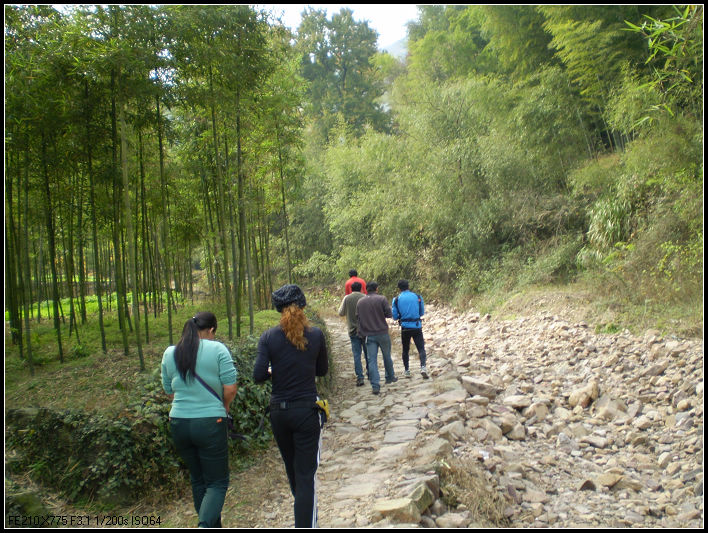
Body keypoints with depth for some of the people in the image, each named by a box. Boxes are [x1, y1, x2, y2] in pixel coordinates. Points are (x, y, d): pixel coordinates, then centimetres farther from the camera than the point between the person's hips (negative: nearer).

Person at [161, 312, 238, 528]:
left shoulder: (169, 353, 6)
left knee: (197, 480, 20)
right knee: (217, 482, 6)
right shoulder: (217, 349, -8)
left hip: (179, 423, 5)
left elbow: (169, 392, 13)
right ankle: (206, 524, -13)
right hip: (210, 423, -5)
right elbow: (230, 389, -11)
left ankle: (214, 525, 30)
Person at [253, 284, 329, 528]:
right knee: (306, 474, 3)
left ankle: (305, 513, 45)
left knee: (292, 469, 23)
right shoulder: (316, 335, -7)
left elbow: (258, 376, -13)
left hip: (279, 411, 2)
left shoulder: (269, 337, -9)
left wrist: (275, 372, 7)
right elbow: (321, 370, 5)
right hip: (307, 410, -2)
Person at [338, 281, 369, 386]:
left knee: (356, 354, 2)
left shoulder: (346, 298, -5)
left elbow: (341, 313, 3)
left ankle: (360, 377, -3)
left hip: (353, 330, 0)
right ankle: (369, 373, 27)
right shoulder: (365, 298, -7)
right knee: (367, 352, 16)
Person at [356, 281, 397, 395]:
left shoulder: (360, 302, 4)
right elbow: (389, 314, -7)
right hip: (382, 333, -2)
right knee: (387, 356, 17)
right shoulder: (381, 299, -7)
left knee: (371, 360, 1)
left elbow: (358, 318, 7)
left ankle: (375, 386, -4)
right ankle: (390, 377, 32)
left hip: (369, 335, 2)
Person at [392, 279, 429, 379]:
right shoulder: (417, 297, 2)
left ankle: (407, 371, 18)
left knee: (405, 350, 15)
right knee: (421, 348, 2)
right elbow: (422, 312, 10)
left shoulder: (396, 300, -1)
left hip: (405, 327, 0)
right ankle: (423, 367, -19)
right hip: (417, 326, 0)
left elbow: (395, 317, 2)